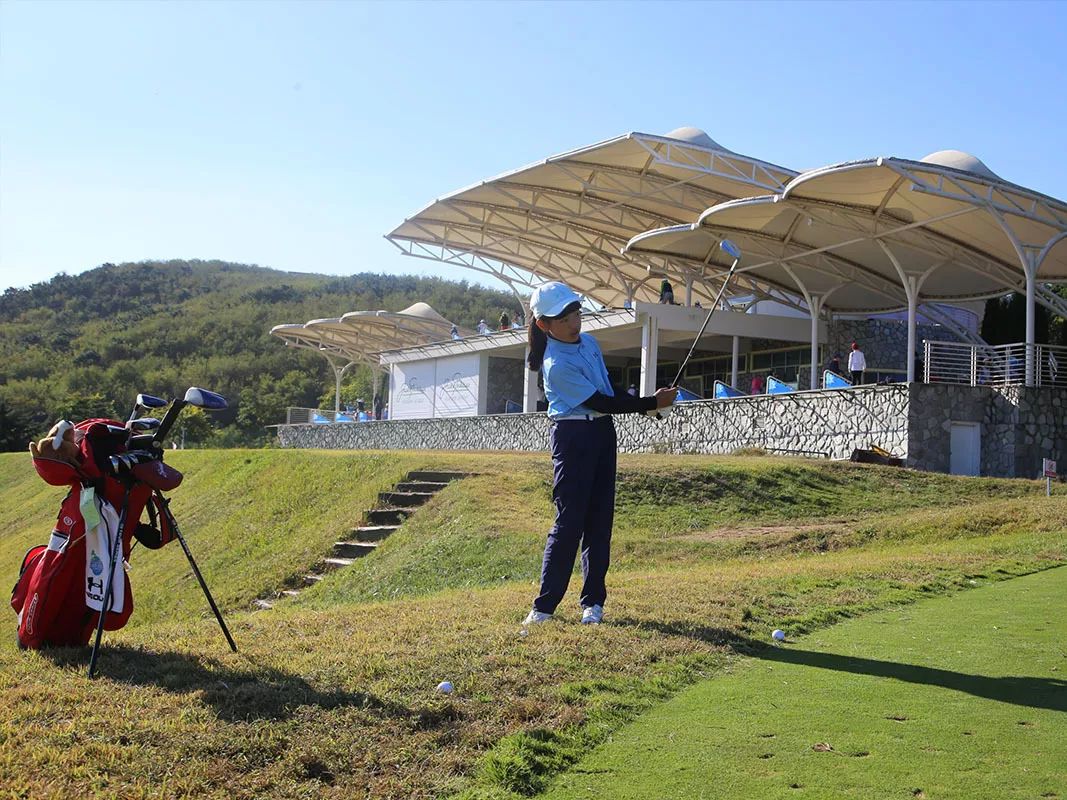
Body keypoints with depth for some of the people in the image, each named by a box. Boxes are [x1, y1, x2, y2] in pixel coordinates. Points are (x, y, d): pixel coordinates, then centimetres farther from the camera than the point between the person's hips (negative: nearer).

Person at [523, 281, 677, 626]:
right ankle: (544, 605, -2)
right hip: (572, 437, -8)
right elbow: (599, 402, -19)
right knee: (570, 520, -9)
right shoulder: (556, 365, -19)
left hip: (603, 433, 8)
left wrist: (641, 401, 4)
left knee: (599, 519, 6)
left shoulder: (589, 342, 8)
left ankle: (593, 601, 12)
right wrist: (651, 403, -14)